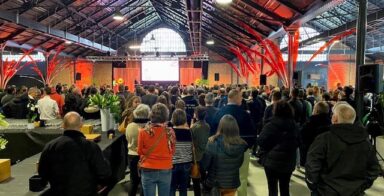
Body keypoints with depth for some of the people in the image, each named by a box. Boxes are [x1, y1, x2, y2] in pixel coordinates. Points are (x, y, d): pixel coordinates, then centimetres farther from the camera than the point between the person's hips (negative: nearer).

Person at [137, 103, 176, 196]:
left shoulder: (143, 132, -13)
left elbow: (139, 151, 2)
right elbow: (173, 151, 4)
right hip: (166, 170, 1)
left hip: (148, 170, -1)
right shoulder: (170, 132, -11)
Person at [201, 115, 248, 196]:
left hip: (215, 182, -3)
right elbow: (239, 164, 3)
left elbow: (204, 164, -13)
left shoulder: (213, 143, -24)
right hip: (232, 183, 3)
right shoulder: (241, 145, -14)